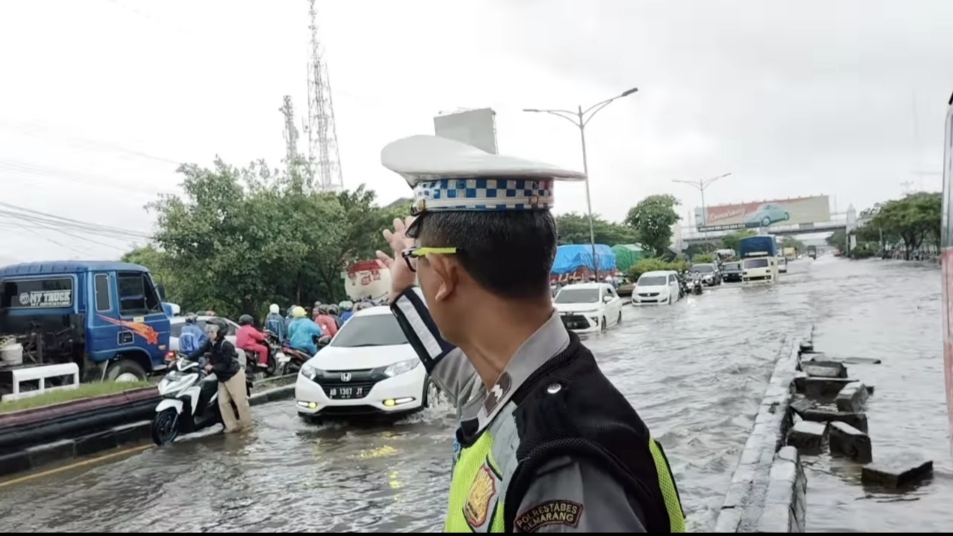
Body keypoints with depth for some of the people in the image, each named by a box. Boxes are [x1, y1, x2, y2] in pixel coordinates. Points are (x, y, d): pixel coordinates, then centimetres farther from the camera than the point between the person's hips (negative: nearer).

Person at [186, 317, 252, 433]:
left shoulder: (226, 345, -25)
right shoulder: (209, 343, -3)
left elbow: (225, 365, -24)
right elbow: (199, 352, -9)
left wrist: (212, 367, -30)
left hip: (234, 375, -8)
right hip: (222, 378, 8)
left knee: (240, 401, 1)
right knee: (223, 402, 4)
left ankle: (246, 425, 14)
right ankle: (232, 425, 11)